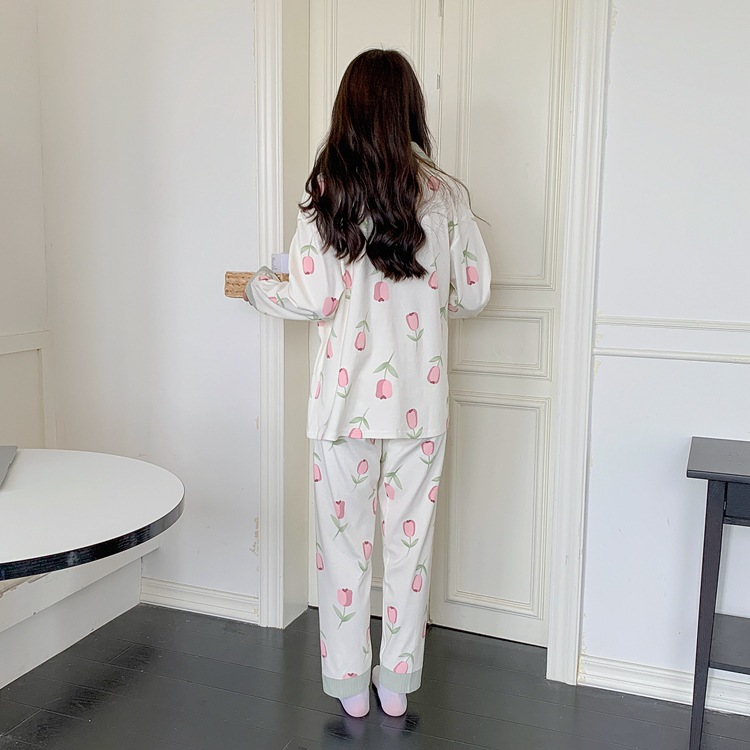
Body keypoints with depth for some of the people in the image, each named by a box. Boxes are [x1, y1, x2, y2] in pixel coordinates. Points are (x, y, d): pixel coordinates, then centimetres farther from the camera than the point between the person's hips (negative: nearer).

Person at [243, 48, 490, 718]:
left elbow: (313, 299, -10)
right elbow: (472, 294, 0)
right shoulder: (445, 194, -2)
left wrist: (254, 286, 9)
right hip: (420, 399, 2)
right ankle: (397, 683, 28)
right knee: (409, 535, 14)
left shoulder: (328, 193, -8)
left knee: (345, 538, 12)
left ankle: (350, 685, 26)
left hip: (346, 396, -2)